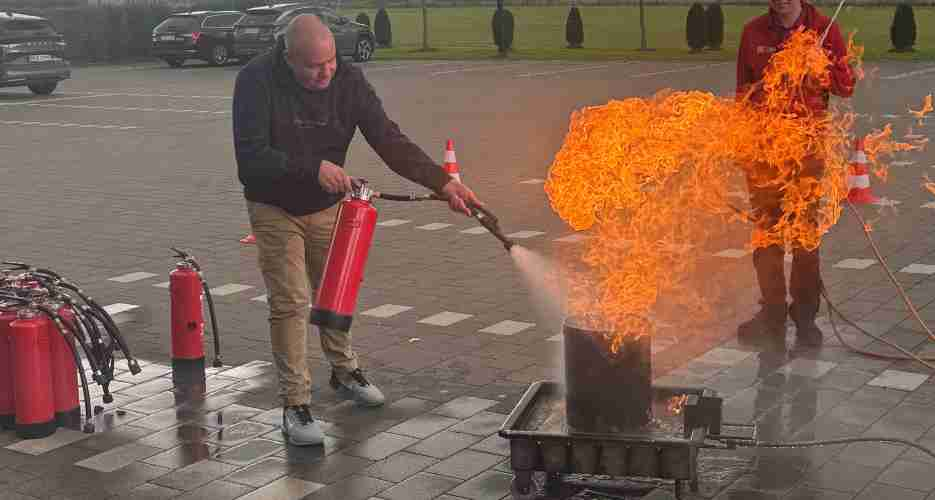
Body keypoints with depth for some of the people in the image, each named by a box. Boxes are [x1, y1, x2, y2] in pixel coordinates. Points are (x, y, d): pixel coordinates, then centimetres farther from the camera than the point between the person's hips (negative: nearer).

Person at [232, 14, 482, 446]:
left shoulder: (348, 81, -15)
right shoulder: (257, 81, -24)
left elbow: (388, 139, -17)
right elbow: (250, 156, -29)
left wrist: (442, 182, -28)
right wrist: (313, 168, -38)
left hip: (327, 206, 4)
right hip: (275, 209, -3)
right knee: (290, 302, -8)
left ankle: (343, 371, 38)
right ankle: (295, 404, 2)